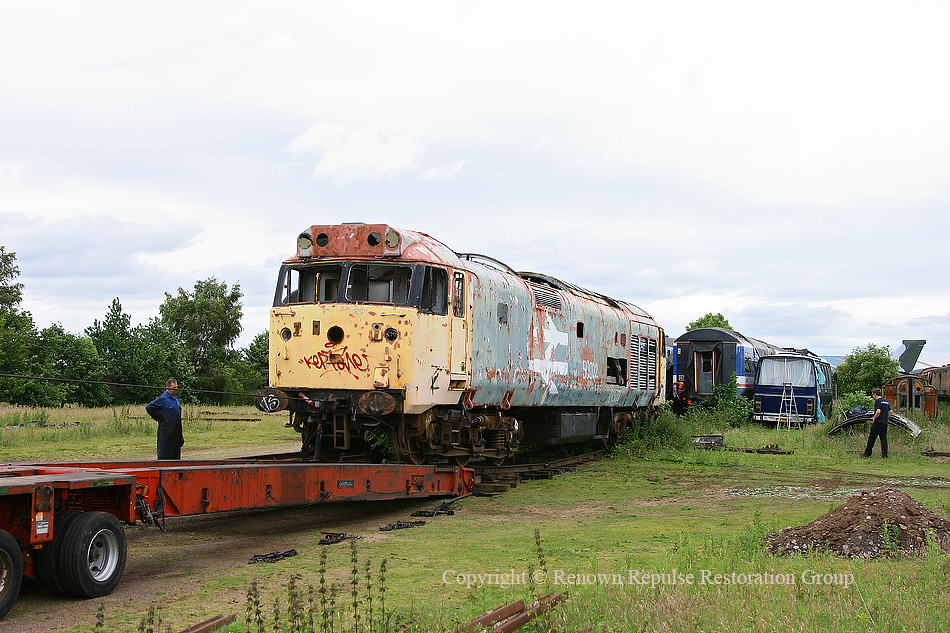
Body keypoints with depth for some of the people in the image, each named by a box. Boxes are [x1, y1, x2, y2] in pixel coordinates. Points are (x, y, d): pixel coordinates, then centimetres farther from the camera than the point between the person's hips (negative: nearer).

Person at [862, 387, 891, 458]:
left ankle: (867, 454, 4)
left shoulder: (878, 401, -12)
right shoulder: (886, 401, 14)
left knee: (871, 438, 0)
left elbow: (878, 411, -23)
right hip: (885, 423, 8)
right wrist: (886, 418, 18)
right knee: (884, 439, 7)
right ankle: (885, 454, 3)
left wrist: (874, 419, -12)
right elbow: (890, 411, 18)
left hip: (878, 423, -8)